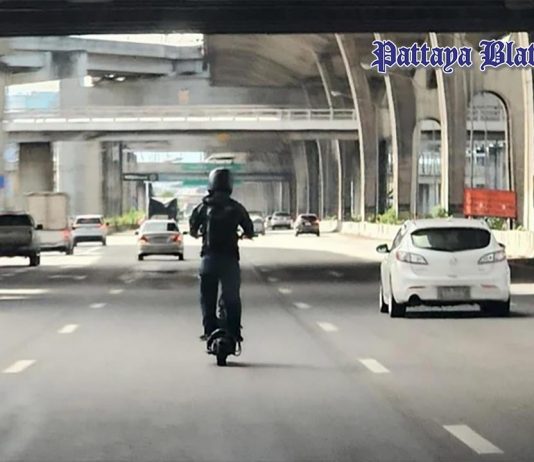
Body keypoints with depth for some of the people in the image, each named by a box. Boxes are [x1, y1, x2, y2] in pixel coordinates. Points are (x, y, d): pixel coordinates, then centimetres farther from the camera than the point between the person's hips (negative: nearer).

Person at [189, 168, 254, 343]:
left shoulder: (203, 207, 1)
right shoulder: (236, 208, 2)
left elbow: (193, 231, 5)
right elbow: (250, 233, 7)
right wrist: (241, 234, 30)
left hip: (209, 258, 0)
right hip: (230, 258, 0)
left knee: (208, 296, 8)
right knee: (232, 297, 8)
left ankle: (210, 330, -1)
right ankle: (234, 332, 1)